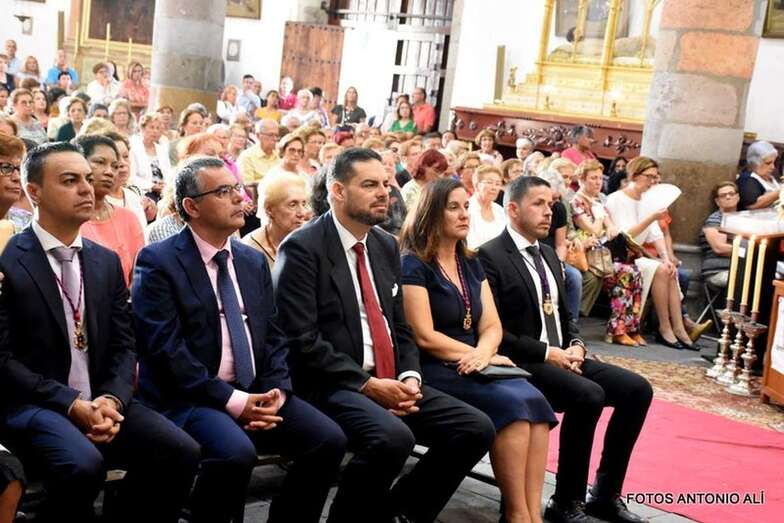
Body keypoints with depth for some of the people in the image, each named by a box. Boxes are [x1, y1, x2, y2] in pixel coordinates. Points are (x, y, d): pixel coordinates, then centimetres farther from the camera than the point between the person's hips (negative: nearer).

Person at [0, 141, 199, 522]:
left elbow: (123, 345, 10)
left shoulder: (106, 261, 12)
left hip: (100, 401, 5)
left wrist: (111, 399, -10)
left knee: (181, 452, -17)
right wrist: (71, 405, -18)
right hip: (31, 403, -5)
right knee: (84, 464, -34)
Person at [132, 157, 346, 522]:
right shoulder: (158, 261, -7)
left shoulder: (254, 261, 14)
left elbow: (273, 337, 13)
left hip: (255, 393, 6)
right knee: (236, 452, -33)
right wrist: (231, 401, -18)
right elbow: (165, 348, -15)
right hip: (188, 398, -6)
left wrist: (276, 392, -6)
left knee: (329, 439, -13)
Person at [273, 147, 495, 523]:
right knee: (392, 437, -34)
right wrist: (366, 384, -18)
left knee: (476, 429, -7)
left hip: (390, 380, 8)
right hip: (331, 384, -7)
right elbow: (301, 339, -15)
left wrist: (409, 377, -2)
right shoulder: (302, 248, -9)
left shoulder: (387, 246, 15)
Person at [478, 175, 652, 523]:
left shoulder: (548, 255, 18)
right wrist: (546, 353, -18)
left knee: (637, 389, -5)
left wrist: (575, 345, 1)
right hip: (523, 363, -9)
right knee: (589, 396, -31)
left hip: (562, 357, 9)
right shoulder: (490, 257, -10)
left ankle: (605, 494, 3)